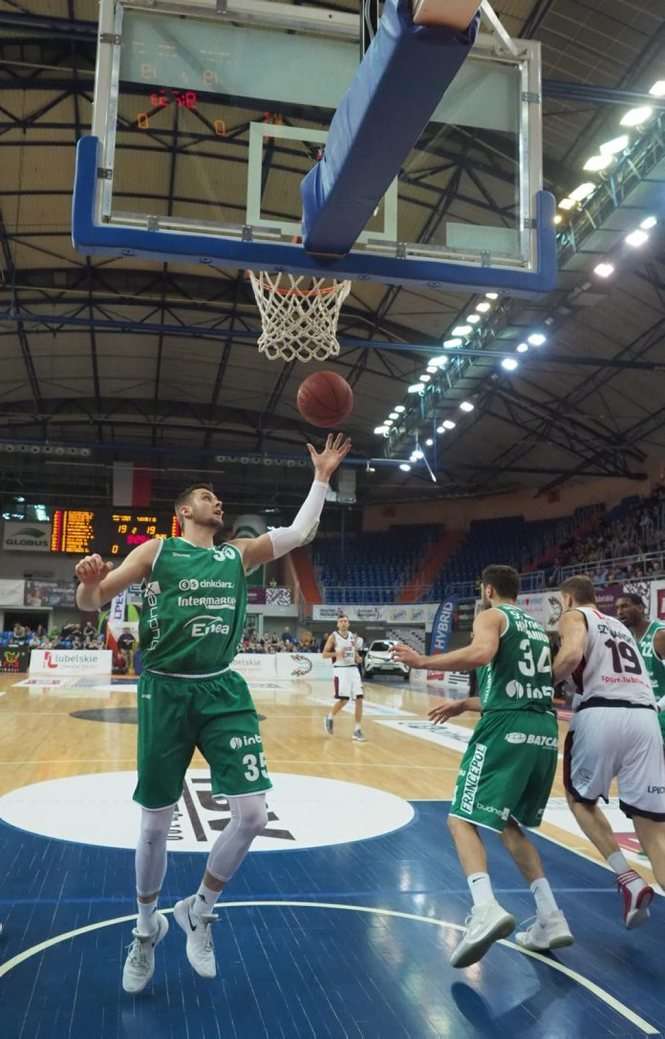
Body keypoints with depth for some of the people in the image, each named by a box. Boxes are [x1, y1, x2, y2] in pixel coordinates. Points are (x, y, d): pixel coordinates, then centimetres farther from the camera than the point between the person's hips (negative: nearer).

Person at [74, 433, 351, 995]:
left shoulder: (239, 553, 12)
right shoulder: (157, 550, 1)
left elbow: (300, 532, 8)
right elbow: (92, 602, -2)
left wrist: (322, 477, 5)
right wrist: (88, 581, -26)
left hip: (223, 691, 3)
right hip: (165, 691, -3)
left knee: (252, 815, -6)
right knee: (155, 822, 6)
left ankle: (199, 910, 20)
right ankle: (147, 927, 32)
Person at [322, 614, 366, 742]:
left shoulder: (353, 636, 10)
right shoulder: (333, 636, -4)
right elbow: (324, 654, -4)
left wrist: (358, 657, -2)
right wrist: (336, 653, -20)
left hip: (353, 669, 5)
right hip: (340, 670, -5)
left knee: (359, 699, -4)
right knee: (343, 700, -8)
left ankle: (357, 730, 1)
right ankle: (329, 717, 21)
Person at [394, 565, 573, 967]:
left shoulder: (492, 616, 3)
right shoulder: (537, 627, 26)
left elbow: (481, 654, -21)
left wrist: (424, 661, -12)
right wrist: (464, 704, 35)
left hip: (508, 730, -7)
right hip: (545, 731, 8)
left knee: (463, 820, -3)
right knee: (511, 825, 21)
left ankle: (486, 909, -24)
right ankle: (550, 918, 13)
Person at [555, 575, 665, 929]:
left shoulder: (574, 617, 11)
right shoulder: (620, 627, 32)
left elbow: (572, 655, -11)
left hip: (601, 714, -5)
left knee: (580, 798, 21)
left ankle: (629, 881, 7)